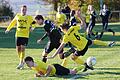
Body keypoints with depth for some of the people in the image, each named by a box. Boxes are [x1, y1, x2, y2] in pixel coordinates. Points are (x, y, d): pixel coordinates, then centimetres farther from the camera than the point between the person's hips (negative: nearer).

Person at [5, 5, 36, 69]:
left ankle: (21, 63, -8)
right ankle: (21, 61, 23)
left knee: (22, 48, -12)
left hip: (25, 35, -3)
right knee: (18, 48, 4)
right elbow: (13, 23, 22)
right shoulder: (17, 16, 8)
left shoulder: (29, 17, 1)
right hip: (18, 35, 3)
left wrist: (32, 27, -8)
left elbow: (33, 23, 12)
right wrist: (8, 29, 22)